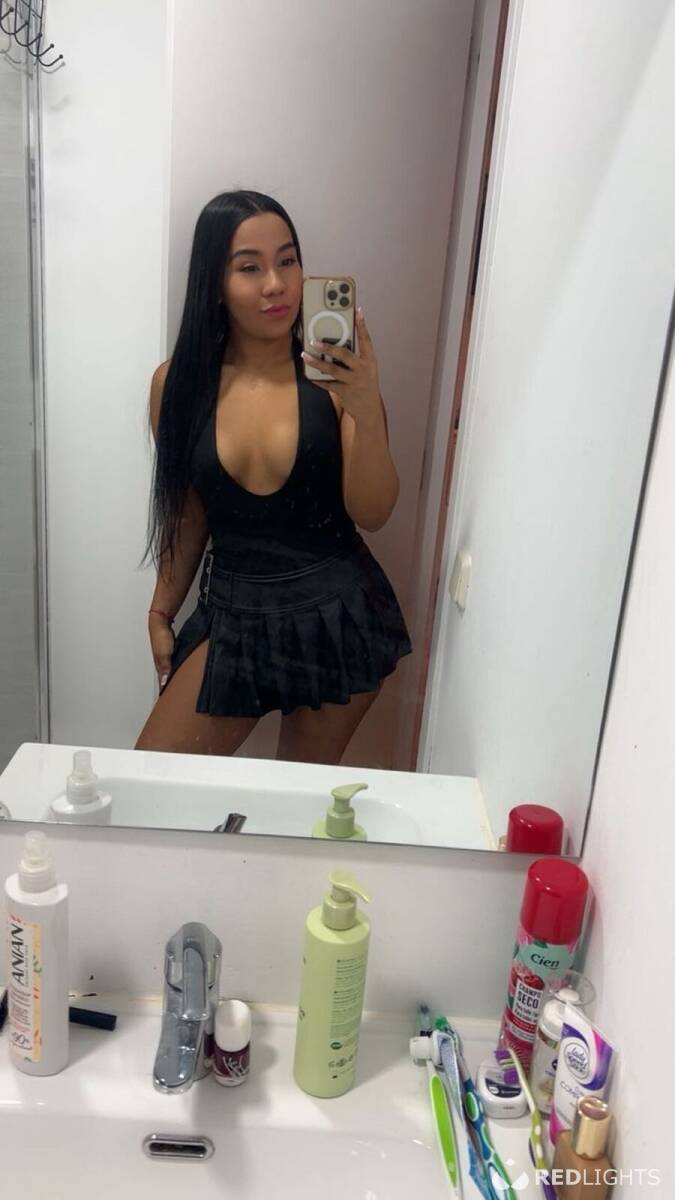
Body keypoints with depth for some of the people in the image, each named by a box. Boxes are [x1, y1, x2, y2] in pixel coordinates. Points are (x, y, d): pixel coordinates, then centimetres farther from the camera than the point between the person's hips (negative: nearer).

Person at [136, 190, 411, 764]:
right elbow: (188, 514, 9)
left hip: (337, 615, -2)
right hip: (233, 613, 3)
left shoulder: (335, 374, -9)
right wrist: (162, 613, 15)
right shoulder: (180, 382, -2)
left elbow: (372, 513, -11)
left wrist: (367, 411, -27)